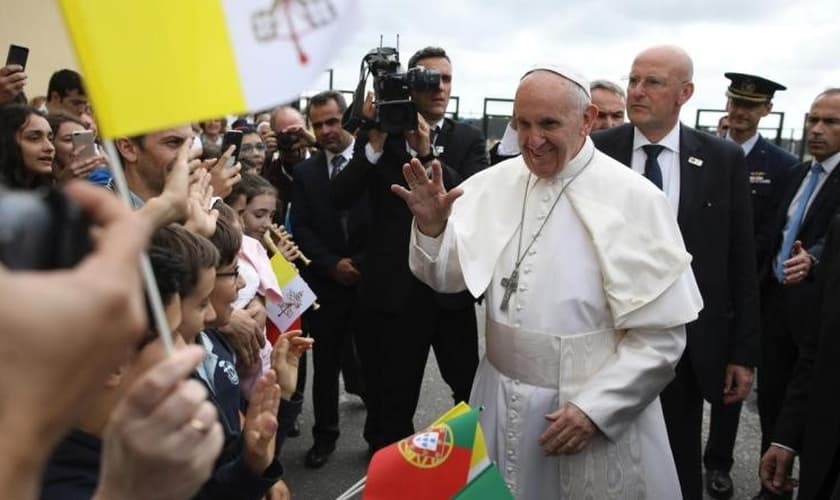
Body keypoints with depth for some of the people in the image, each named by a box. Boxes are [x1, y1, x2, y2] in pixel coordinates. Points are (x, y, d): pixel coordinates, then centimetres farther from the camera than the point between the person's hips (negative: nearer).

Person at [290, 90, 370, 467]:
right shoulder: (304, 172, 6)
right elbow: (301, 229, 0)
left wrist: (361, 263, -13)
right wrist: (332, 265, -12)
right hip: (324, 283, 2)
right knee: (325, 363, 12)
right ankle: (324, 435, 28)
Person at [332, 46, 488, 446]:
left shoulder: (468, 139, 3)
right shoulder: (377, 135, 1)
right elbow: (340, 199, -9)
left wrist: (428, 153, -22)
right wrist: (375, 142, -19)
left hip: (454, 285, 1)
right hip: (395, 288, -1)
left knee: (476, 392, 15)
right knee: (394, 402, 10)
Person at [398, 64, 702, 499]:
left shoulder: (634, 199, -13)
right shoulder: (495, 183, -3)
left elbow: (661, 334, -12)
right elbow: (447, 277, 1)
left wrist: (594, 408, -16)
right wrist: (431, 226, -18)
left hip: (594, 408, -4)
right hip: (501, 400, 4)